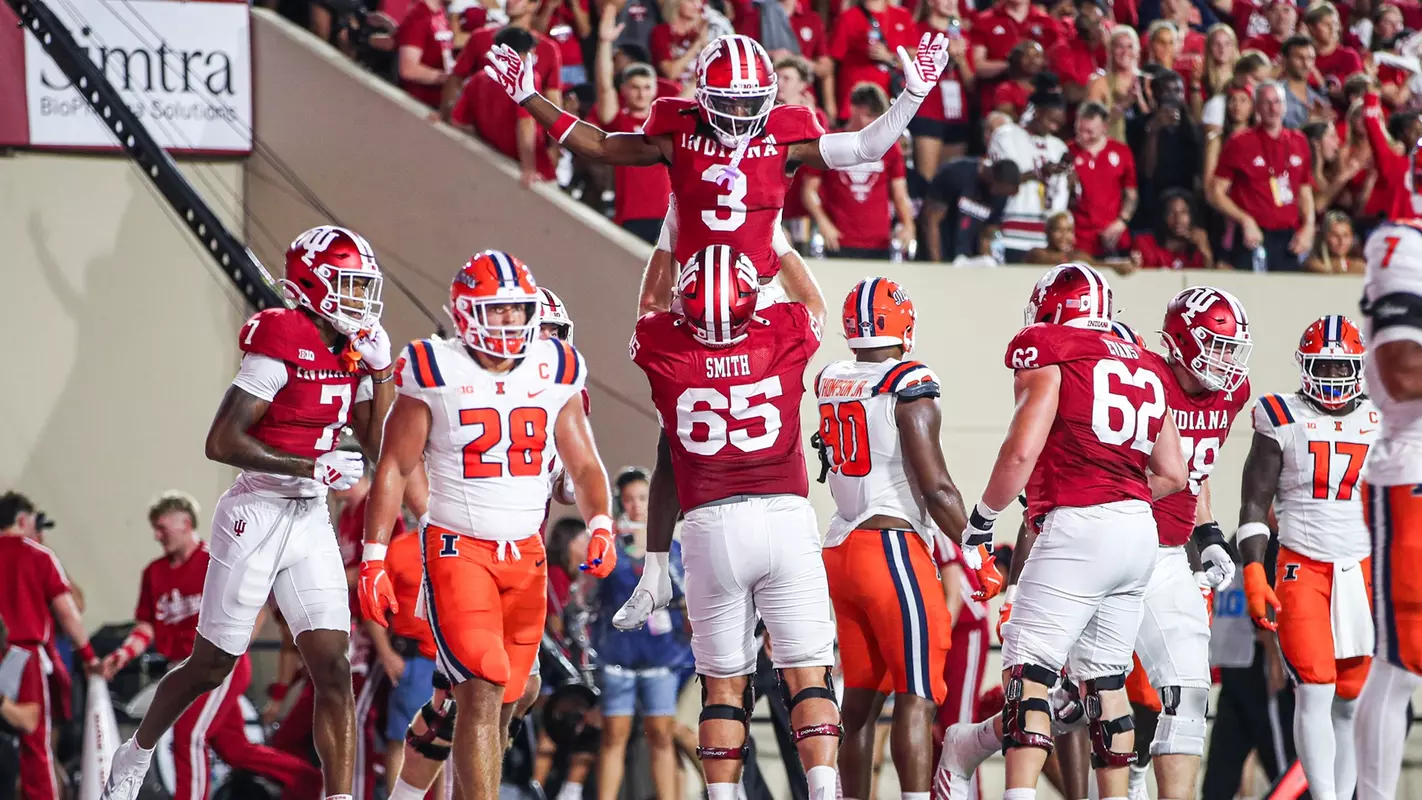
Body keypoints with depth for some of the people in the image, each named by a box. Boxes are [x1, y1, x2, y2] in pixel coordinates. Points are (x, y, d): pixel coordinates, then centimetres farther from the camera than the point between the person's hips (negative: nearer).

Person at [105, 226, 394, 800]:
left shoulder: (353, 353, 5)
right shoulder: (283, 346, -18)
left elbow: (377, 444, 5)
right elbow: (222, 442, -21)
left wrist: (381, 369, -4)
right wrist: (312, 467, -22)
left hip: (311, 522, 6)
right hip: (256, 517, -6)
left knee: (334, 672, -5)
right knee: (211, 666, 9)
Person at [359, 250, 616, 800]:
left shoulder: (556, 373, 5)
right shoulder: (434, 373, -7)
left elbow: (584, 466, 10)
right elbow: (393, 469, -3)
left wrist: (600, 526, -9)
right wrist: (373, 561, -7)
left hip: (526, 556, 5)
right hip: (458, 549, -5)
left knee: (503, 704, 8)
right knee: (482, 693, -18)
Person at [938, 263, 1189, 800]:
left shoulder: (1050, 359, -2)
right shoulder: (1146, 368, 19)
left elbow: (1021, 451, -12)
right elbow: (1173, 475, 20)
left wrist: (981, 518, 1)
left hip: (1080, 527, -7)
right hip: (1141, 533, 7)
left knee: (1029, 671, -7)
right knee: (1106, 680, 14)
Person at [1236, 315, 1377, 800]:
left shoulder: (1381, 423, 10)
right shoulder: (1282, 420, 1)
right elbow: (1254, 503, 0)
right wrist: (1254, 575, -10)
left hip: (1365, 572, 3)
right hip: (1303, 569, -3)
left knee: (1351, 698, 3)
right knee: (1315, 689, -14)